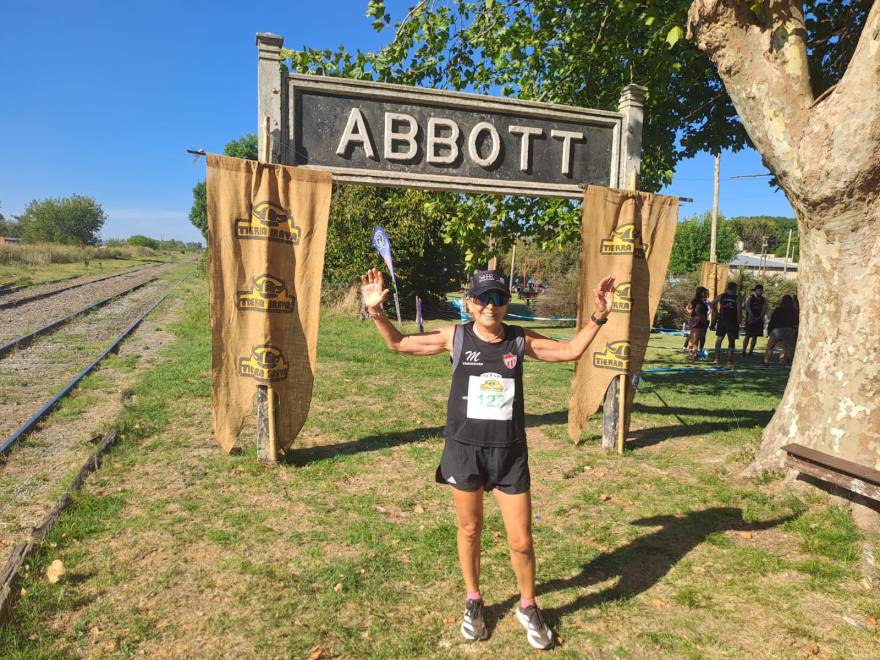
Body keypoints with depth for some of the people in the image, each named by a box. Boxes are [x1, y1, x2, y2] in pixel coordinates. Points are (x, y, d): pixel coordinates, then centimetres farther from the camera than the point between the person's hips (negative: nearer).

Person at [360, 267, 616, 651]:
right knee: (469, 529, 17)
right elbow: (399, 344, 3)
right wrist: (376, 312, -10)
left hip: (510, 452, 1)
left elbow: (570, 351, 5)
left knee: (521, 540, 7)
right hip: (464, 449, 0)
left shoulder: (520, 340, -3)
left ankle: (527, 607, 35)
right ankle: (473, 601, 42)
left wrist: (597, 317, -6)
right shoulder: (455, 338, -5)